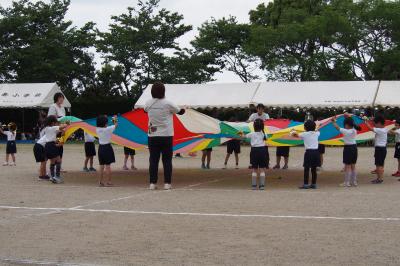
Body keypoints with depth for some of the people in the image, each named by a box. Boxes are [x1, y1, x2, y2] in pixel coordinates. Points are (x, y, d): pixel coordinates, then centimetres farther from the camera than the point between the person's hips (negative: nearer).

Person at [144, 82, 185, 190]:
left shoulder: (149, 103, -1)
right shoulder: (167, 103, -9)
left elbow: (145, 110, 23)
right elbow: (180, 111, 7)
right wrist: (184, 109, 29)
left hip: (152, 136, 2)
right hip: (166, 136, -2)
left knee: (153, 160, 5)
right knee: (167, 160, 4)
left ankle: (152, 183, 2)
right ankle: (167, 183, 1)